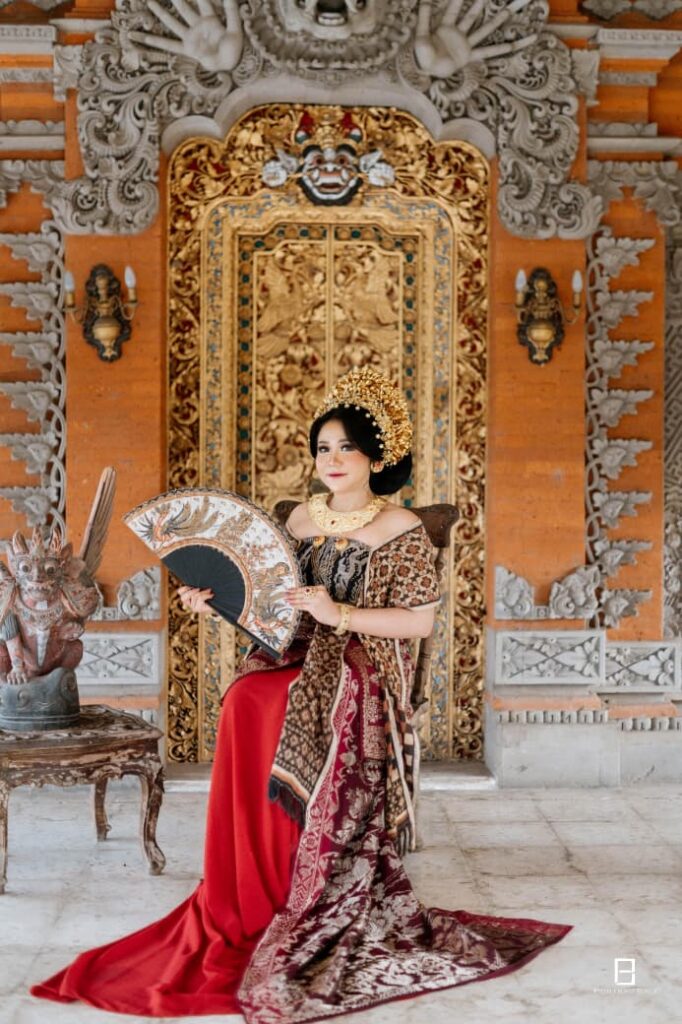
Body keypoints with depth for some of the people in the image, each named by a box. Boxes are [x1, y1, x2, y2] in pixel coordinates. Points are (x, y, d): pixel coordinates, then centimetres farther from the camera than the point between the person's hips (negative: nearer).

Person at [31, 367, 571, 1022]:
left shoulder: (402, 532, -3)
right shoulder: (301, 519, 14)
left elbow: (421, 622, -7)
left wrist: (338, 613, -15)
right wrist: (218, 600, 2)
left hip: (363, 673, -5)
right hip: (298, 659, 5)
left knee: (254, 705, -28)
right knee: (246, 701, -26)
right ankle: (249, 913, -14)